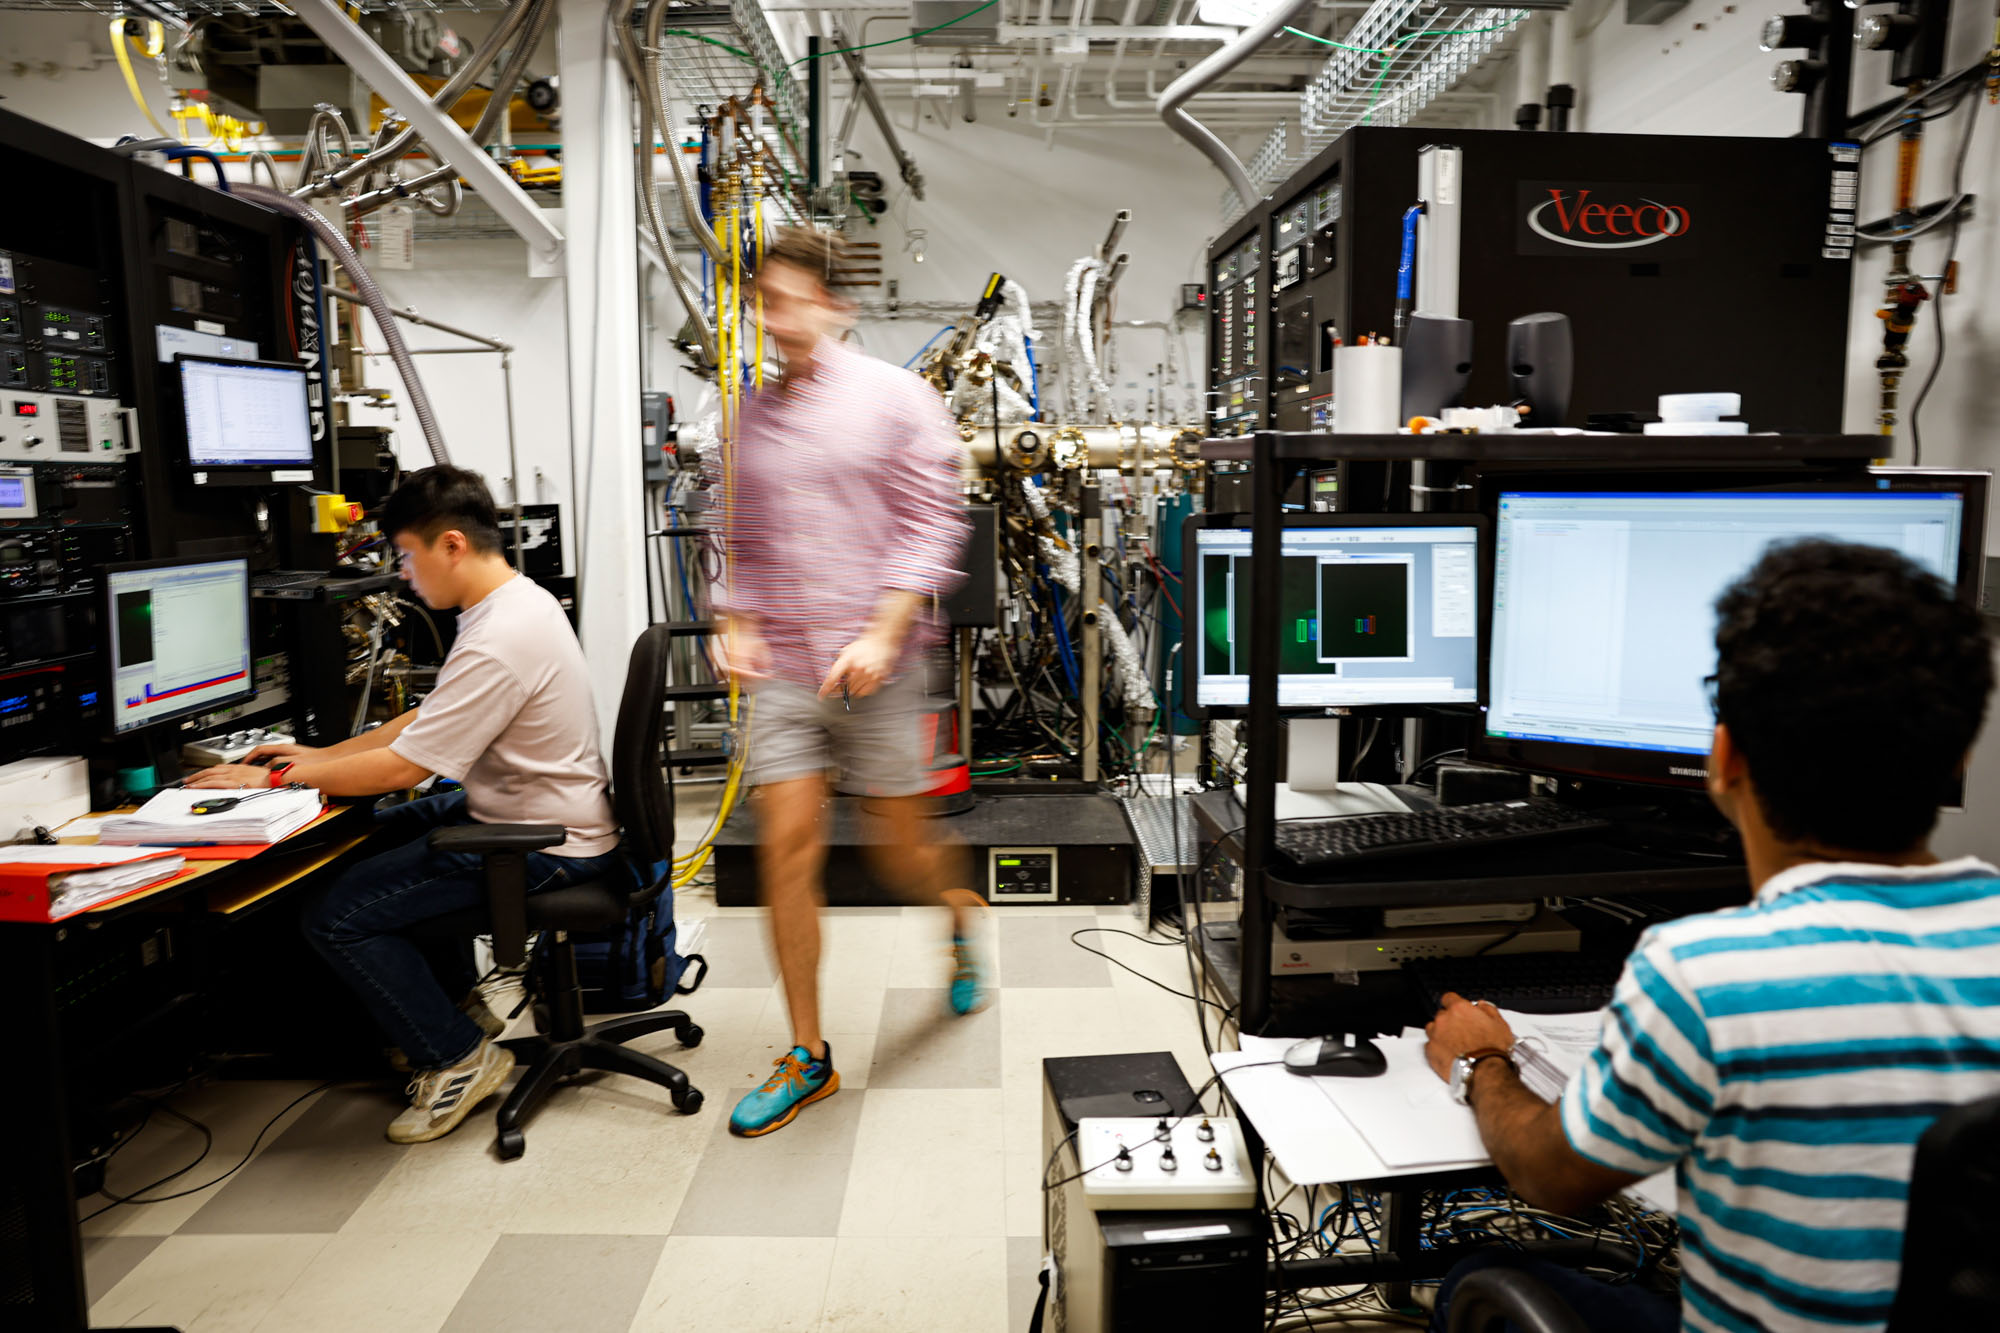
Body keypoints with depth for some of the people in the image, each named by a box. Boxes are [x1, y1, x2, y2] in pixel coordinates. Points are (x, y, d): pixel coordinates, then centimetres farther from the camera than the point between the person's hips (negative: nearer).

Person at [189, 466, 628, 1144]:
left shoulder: (498, 643, -26)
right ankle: (457, 1003, 34)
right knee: (388, 833, 29)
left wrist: (273, 779, -9)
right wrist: (322, 755, 13)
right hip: (529, 808, 11)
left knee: (336, 917, -9)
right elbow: (431, 719, 16)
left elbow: (400, 768, -21)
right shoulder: (519, 600, 6)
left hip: (543, 846, -11)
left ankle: (457, 1057, 5)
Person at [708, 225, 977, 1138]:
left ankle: (958, 912, 44)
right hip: (781, 670, 4)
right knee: (786, 848, -2)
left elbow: (932, 525, -7)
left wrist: (882, 634, -18)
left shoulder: (896, 398, -1)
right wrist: (736, 625, 0)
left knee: (903, 852, 6)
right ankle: (807, 1056, 12)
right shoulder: (749, 421, 12)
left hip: (874, 669, -3)